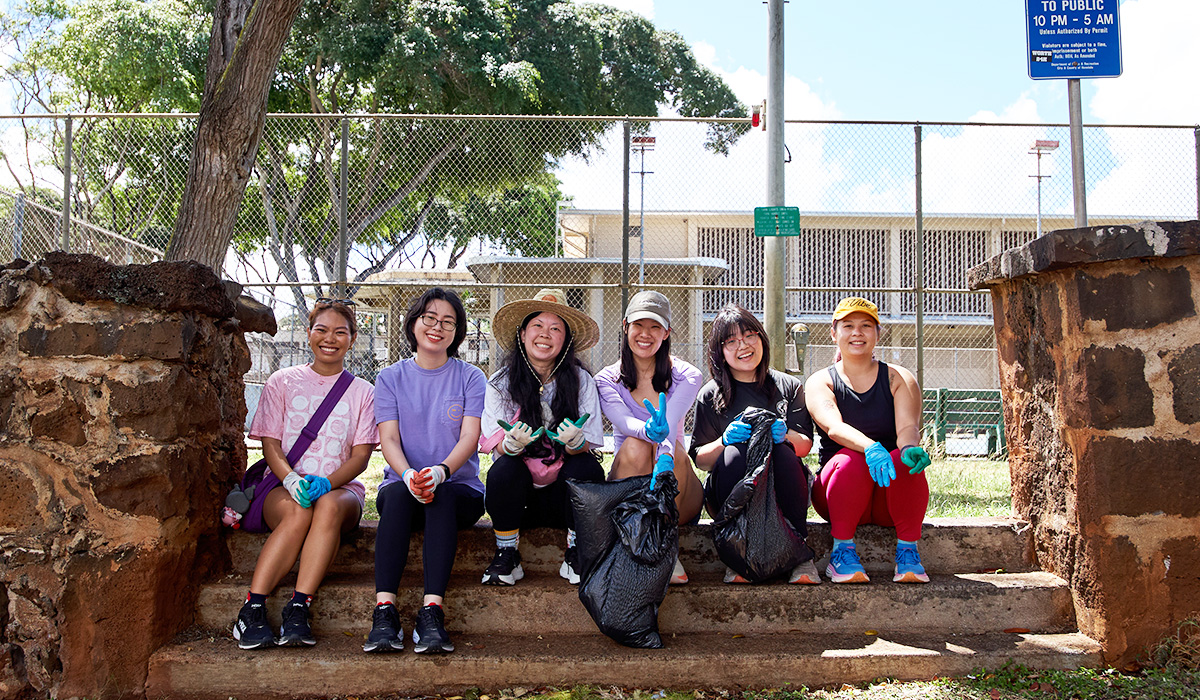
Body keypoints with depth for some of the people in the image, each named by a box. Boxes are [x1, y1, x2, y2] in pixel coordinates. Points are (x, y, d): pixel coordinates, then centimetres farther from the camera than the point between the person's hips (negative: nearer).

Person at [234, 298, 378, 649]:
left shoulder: (362, 392, 13)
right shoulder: (282, 381, 13)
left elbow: (361, 455, 3)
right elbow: (270, 443, 5)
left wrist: (327, 483, -18)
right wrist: (291, 479, -18)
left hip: (341, 488, 0)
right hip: (283, 488, 0)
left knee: (329, 505, -37)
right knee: (298, 513, -36)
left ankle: (298, 609, -41)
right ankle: (252, 609, -36)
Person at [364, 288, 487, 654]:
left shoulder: (471, 377, 7)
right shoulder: (391, 377, 11)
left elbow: (470, 438, -6)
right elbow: (389, 439, -1)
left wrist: (441, 471, -28)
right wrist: (408, 475, -24)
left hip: (461, 489, -1)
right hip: (401, 484, 1)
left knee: (441, 496, -35)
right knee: (397, 493, -33)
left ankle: (432, 611, -44)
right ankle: (384, 610, -41)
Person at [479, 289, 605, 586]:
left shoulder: (581, 381, -4)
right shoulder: (501, 383, -3)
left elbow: (588, 445, -9)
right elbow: (497, 445, -8)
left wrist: (574, 440, -33)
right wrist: (514, 442, -33)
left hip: (564, 490, 0)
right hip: (519, 494, 0)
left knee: (588, 468, -29)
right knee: (503, 470, -30)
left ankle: (575, 556, -8)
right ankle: (506, 556, -9)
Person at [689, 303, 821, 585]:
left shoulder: (789, 386, 11)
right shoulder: (711, 395, 8)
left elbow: (805, 445, 7)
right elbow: (700, 460, 4)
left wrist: (785, 435, -16)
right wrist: (725, 440, -16)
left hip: (781, 489, 1)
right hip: (732, 496, -1)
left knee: (783, 454, -31)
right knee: (735, 453, -32)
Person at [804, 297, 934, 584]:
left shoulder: (898, 378, 9)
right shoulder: (820, 382, 4)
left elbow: (908, 427, -10)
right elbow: (833, 427, -17)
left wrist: (910, 446, -35)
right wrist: (870, 447, -39)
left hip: (891, 496, 1)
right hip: (836, 493, -1)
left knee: (905, 460, -31)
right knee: (852, 460, -33)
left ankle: (908, 551, -19)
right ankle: (842, 551, -19)